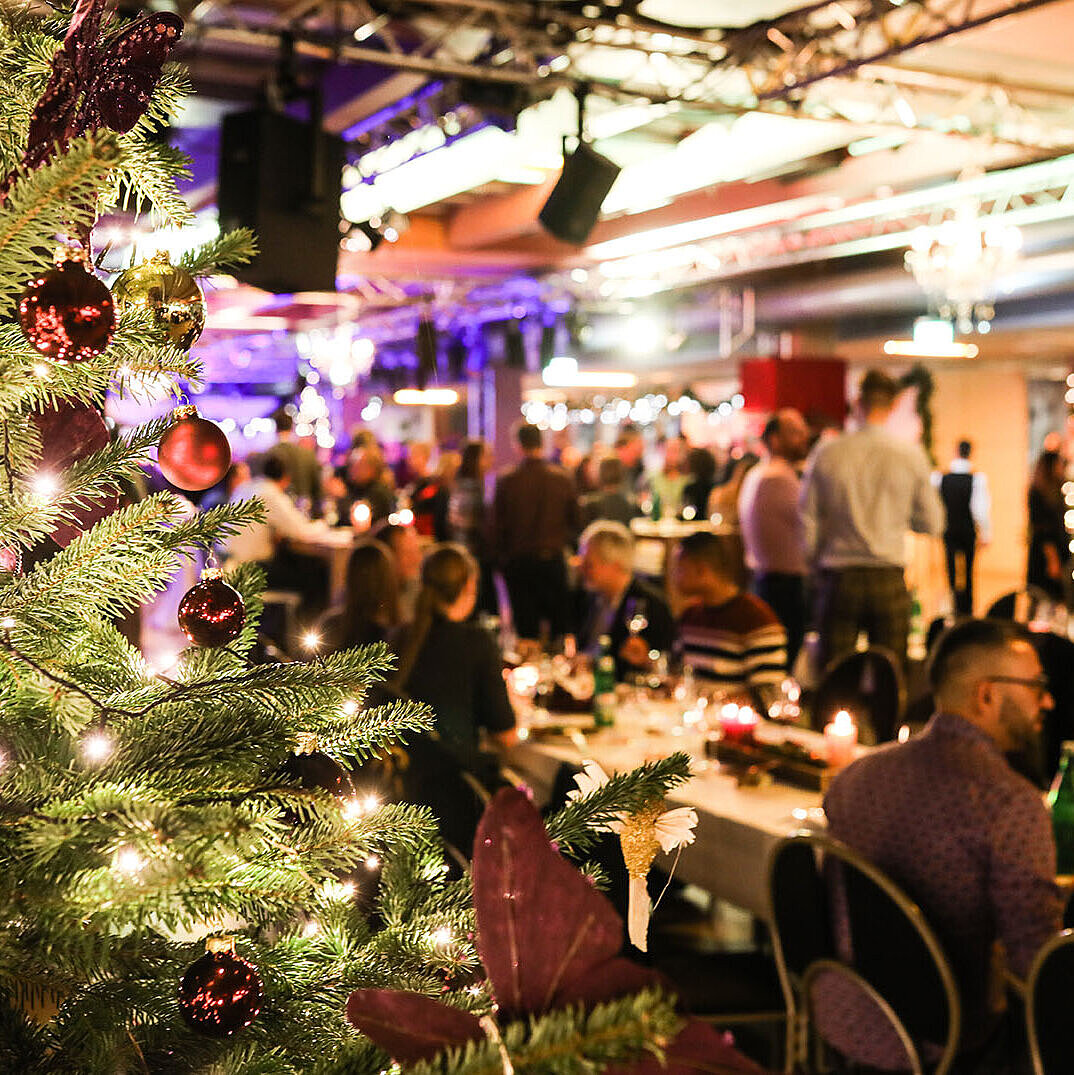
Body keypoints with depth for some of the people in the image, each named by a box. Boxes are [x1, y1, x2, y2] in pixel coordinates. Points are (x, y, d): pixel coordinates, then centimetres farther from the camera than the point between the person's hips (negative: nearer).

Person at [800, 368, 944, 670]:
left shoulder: (827, 455, -2)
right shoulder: (911, 456, -3)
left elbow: (807, 523, 0)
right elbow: (932, 524, 4)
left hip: (838, 577, 0)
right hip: (889, 579, 0)